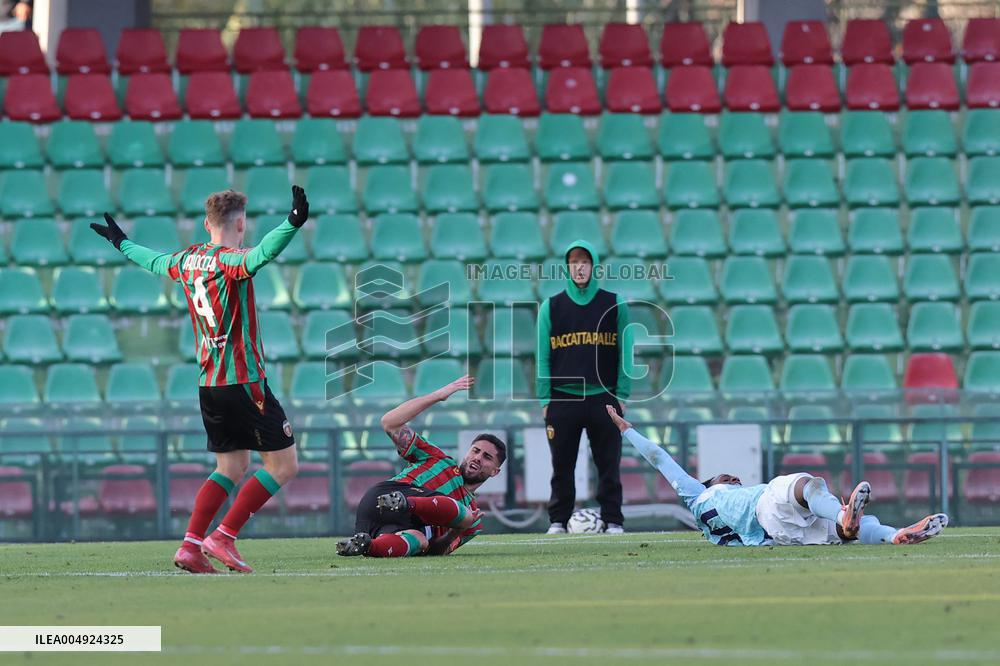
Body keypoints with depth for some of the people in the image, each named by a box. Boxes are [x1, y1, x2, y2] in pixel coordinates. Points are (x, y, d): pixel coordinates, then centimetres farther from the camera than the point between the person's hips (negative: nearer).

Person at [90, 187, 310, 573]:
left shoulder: (187, 261, 9)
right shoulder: (229, 261, -13)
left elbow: (154, 261, 30)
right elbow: (262, 254, -36)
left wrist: (122, 243, 49)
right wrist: (293, 224, -50)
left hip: (208, 384, 8)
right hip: (244, 382, -8)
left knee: (230, 469, 16)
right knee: (283, 465, -2)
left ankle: (191, 545, 5)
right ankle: (223, 538, -8)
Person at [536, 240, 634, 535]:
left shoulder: (614, 305, 5)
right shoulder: (551, 307, 6)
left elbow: (625, 353, 5)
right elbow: (542, 357, 6)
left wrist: (621, 396, -2)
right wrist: (545, 399, -1)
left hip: (604, 397, 0)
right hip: (562, 398, 1)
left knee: (609, 465, 0)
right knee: (562, 466, 2)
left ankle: (612, 520, 5)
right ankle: (558, 520, 9)